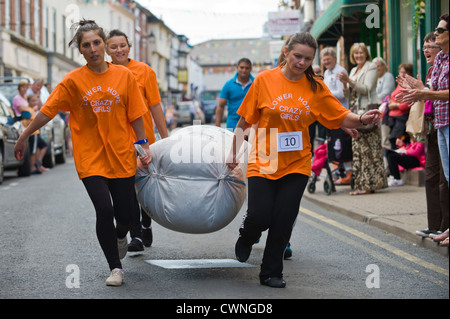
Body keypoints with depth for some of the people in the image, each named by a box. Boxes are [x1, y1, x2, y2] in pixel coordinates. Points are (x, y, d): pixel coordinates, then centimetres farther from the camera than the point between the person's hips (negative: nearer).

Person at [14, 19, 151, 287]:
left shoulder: (124, 75, -1)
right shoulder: (73, 80, -3)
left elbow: (135, 115, 5)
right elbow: (47, 111, 2)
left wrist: (144, 147, 3)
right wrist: (24, 137, 5)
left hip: (121, 155, 1)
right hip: (90, 157, -1)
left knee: (125, 213, 3)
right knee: (104, 210, -13)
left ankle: (120, 235, 42)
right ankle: (116, 268, 6)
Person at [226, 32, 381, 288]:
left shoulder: (315, 87, 0)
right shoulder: (265, 80, -5)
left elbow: (340, 116, -1)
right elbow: (245, 121, 1)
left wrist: (361, 120, -21)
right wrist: (234, 152, 1)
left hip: (297, 164, 2)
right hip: (264, 162, -1)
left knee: (284, 220, -2)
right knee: (260, 217, -7)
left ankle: (271, 273, 16)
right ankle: (247, 236, 31)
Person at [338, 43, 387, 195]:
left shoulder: (371, 68, -2)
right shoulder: (354, 70, 20)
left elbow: (366, 88, -13)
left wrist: (349, 81, -21)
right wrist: (345, 83, 2)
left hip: (368, 109, -8)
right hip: (357, 111, 8)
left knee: (368, 147, -9)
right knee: (358, 147, 3)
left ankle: (369, 184, -9)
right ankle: (361, 184, 6)